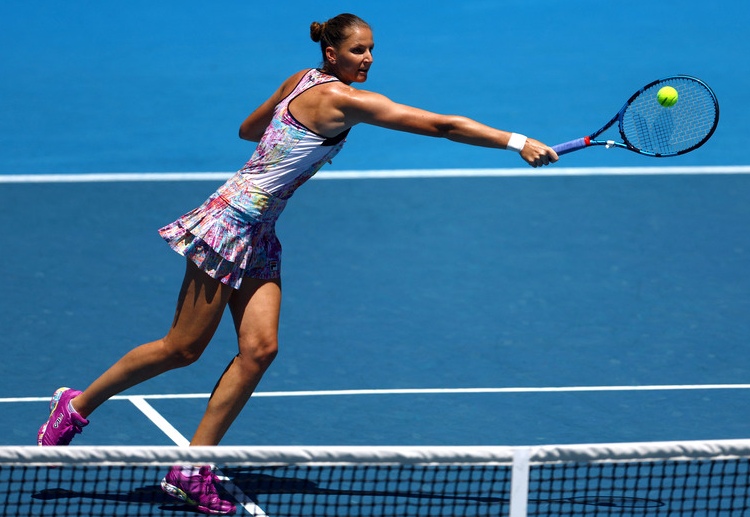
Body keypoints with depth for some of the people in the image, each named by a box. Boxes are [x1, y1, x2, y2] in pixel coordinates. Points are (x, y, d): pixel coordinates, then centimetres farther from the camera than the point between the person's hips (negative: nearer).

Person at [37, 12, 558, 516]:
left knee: (259, 348, -3)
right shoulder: (344, 100, -18)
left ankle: (192, 468, -1)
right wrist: (516, 141, -19)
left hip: (258, 237, 9)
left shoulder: (303, 82, 8)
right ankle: (77, 405, 18)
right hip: (231, 222, -9)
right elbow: (443, 125, -20)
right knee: (184, 348, 0)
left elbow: (247, 128, 23)